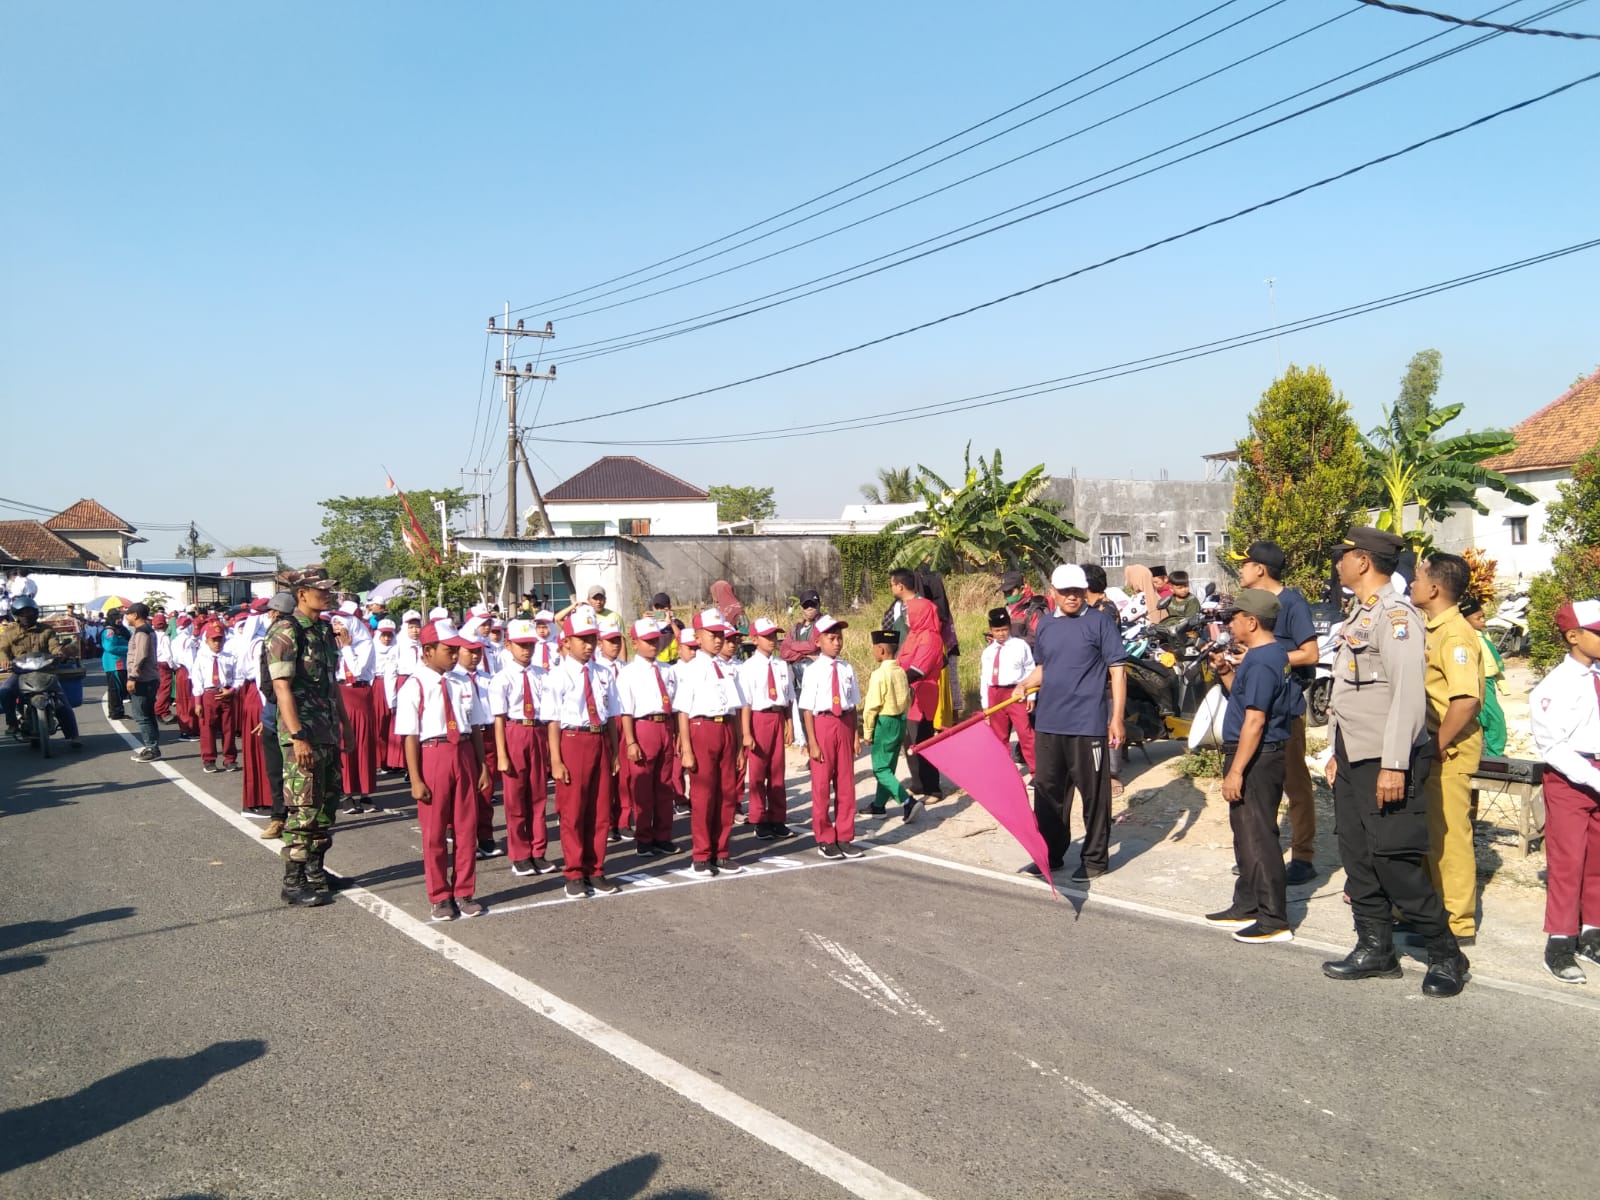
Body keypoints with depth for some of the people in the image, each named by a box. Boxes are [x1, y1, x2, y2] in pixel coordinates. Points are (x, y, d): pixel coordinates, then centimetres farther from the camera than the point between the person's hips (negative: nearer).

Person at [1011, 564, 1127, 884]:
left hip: (1087, 724, -5)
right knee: (1047, 790, 13)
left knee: (1093, 794, 3)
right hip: (1048, 723, 6)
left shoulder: (1100, 622, -5)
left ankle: (1094, 859, 16)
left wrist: (1116, 718, -11)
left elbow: (1117, 671, -6)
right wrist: (1025, 684, 0)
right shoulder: (1045, 626, 10)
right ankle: (1051, 854, 26)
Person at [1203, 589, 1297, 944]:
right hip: (1262, 755, 11)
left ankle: (1274, 921, -1)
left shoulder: (1260, 662, -19)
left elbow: (1254, 720, -24)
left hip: (1256, 758, -11)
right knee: (1246, 834, 18)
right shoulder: (1273, 654, 13)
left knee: (1257, 837, -6)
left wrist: (1235, 770, -23)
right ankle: (1246, 907, 28)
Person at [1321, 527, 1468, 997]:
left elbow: (1408, 693, -22)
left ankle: (1445, 955, 9)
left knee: (1395, 862, -5)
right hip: (1353, 760, 10)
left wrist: (1394, 765, -25)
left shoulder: (1395, 614, -15)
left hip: (1387, 763, -9)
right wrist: (1338, 752, 20)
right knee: (1358, 858, 12)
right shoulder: (1360, 615, 15)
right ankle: (1376, 949, 22)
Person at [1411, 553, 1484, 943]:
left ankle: (1458, 923, 7)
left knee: (1450, 835, -2)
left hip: (1450, 750, -10)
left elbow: (1467, 698, -28)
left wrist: (1439, 746, -21)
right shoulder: (1432, 629, 12)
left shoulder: (1456, 634, -18)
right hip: (1431, 745, 10)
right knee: (1431, 833, 17)